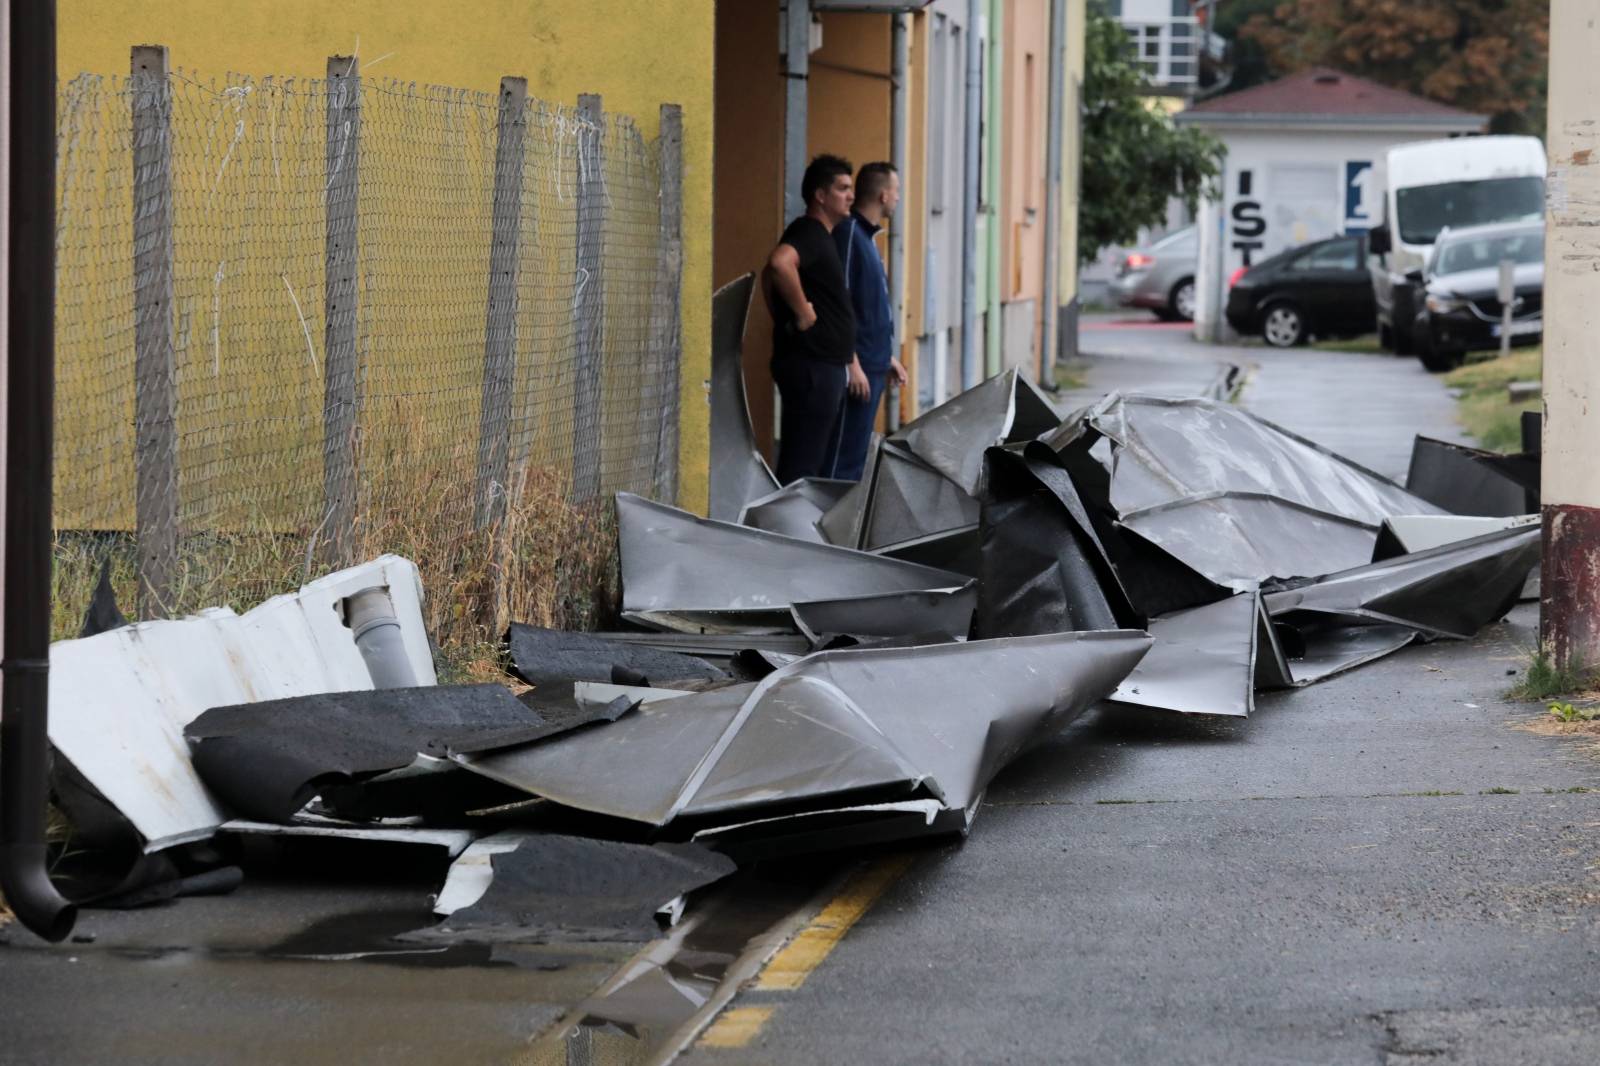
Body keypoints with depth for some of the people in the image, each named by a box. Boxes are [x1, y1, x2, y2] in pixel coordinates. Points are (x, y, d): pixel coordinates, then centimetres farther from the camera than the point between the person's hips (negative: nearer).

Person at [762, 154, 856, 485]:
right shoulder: (808, 234, -14)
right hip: (812, 366, -11)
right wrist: (802, 312, -25)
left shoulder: (819, 236, 18)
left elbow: (771, 275, 32)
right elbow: (779, 263, -36)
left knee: (822, 465, 14)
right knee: (800, 468, -10)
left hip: (826, 366, 11)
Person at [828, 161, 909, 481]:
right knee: (847, 457, -10)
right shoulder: (848, 233, -13)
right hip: (859, 369, -10)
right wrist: (853, 364, -21)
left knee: (857, 453, 11)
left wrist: (887, 356, 25)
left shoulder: (866, 235, 17)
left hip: (873, 364, 10)